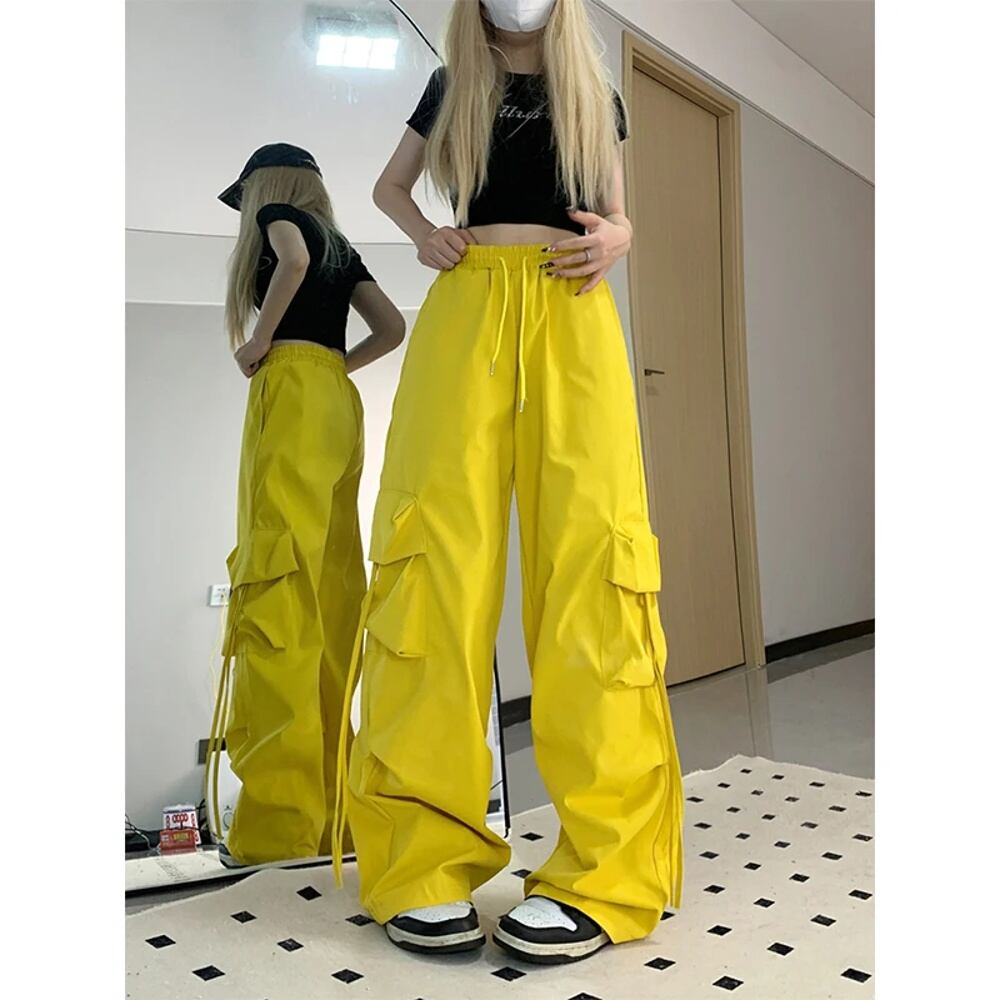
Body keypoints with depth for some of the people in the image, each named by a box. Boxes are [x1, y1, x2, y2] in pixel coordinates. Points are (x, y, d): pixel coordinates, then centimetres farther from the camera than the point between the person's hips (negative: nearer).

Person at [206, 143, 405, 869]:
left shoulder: (277, 212, 10)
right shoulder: (340, 245, 29)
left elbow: (293, 259, -13)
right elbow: (392, 327, 23)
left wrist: (259, 344, -4)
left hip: (293, 393, -8)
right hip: (338, 400, 8)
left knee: (278, 589, -15)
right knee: (331, 597, 2)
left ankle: (281, 820, -18)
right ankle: (335, 802, 3)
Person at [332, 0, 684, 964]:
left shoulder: (596, 95, 23)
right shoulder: (450, 87, 22)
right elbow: (389, 184, 33)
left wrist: (619, 237, 3)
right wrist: (423, 233, 10)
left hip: (574, 314, 0)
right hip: (466, 307, 0)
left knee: (589, 549, -18)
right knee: (440, 547, -17)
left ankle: (603, 870, -16)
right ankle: (428, 862, -14)